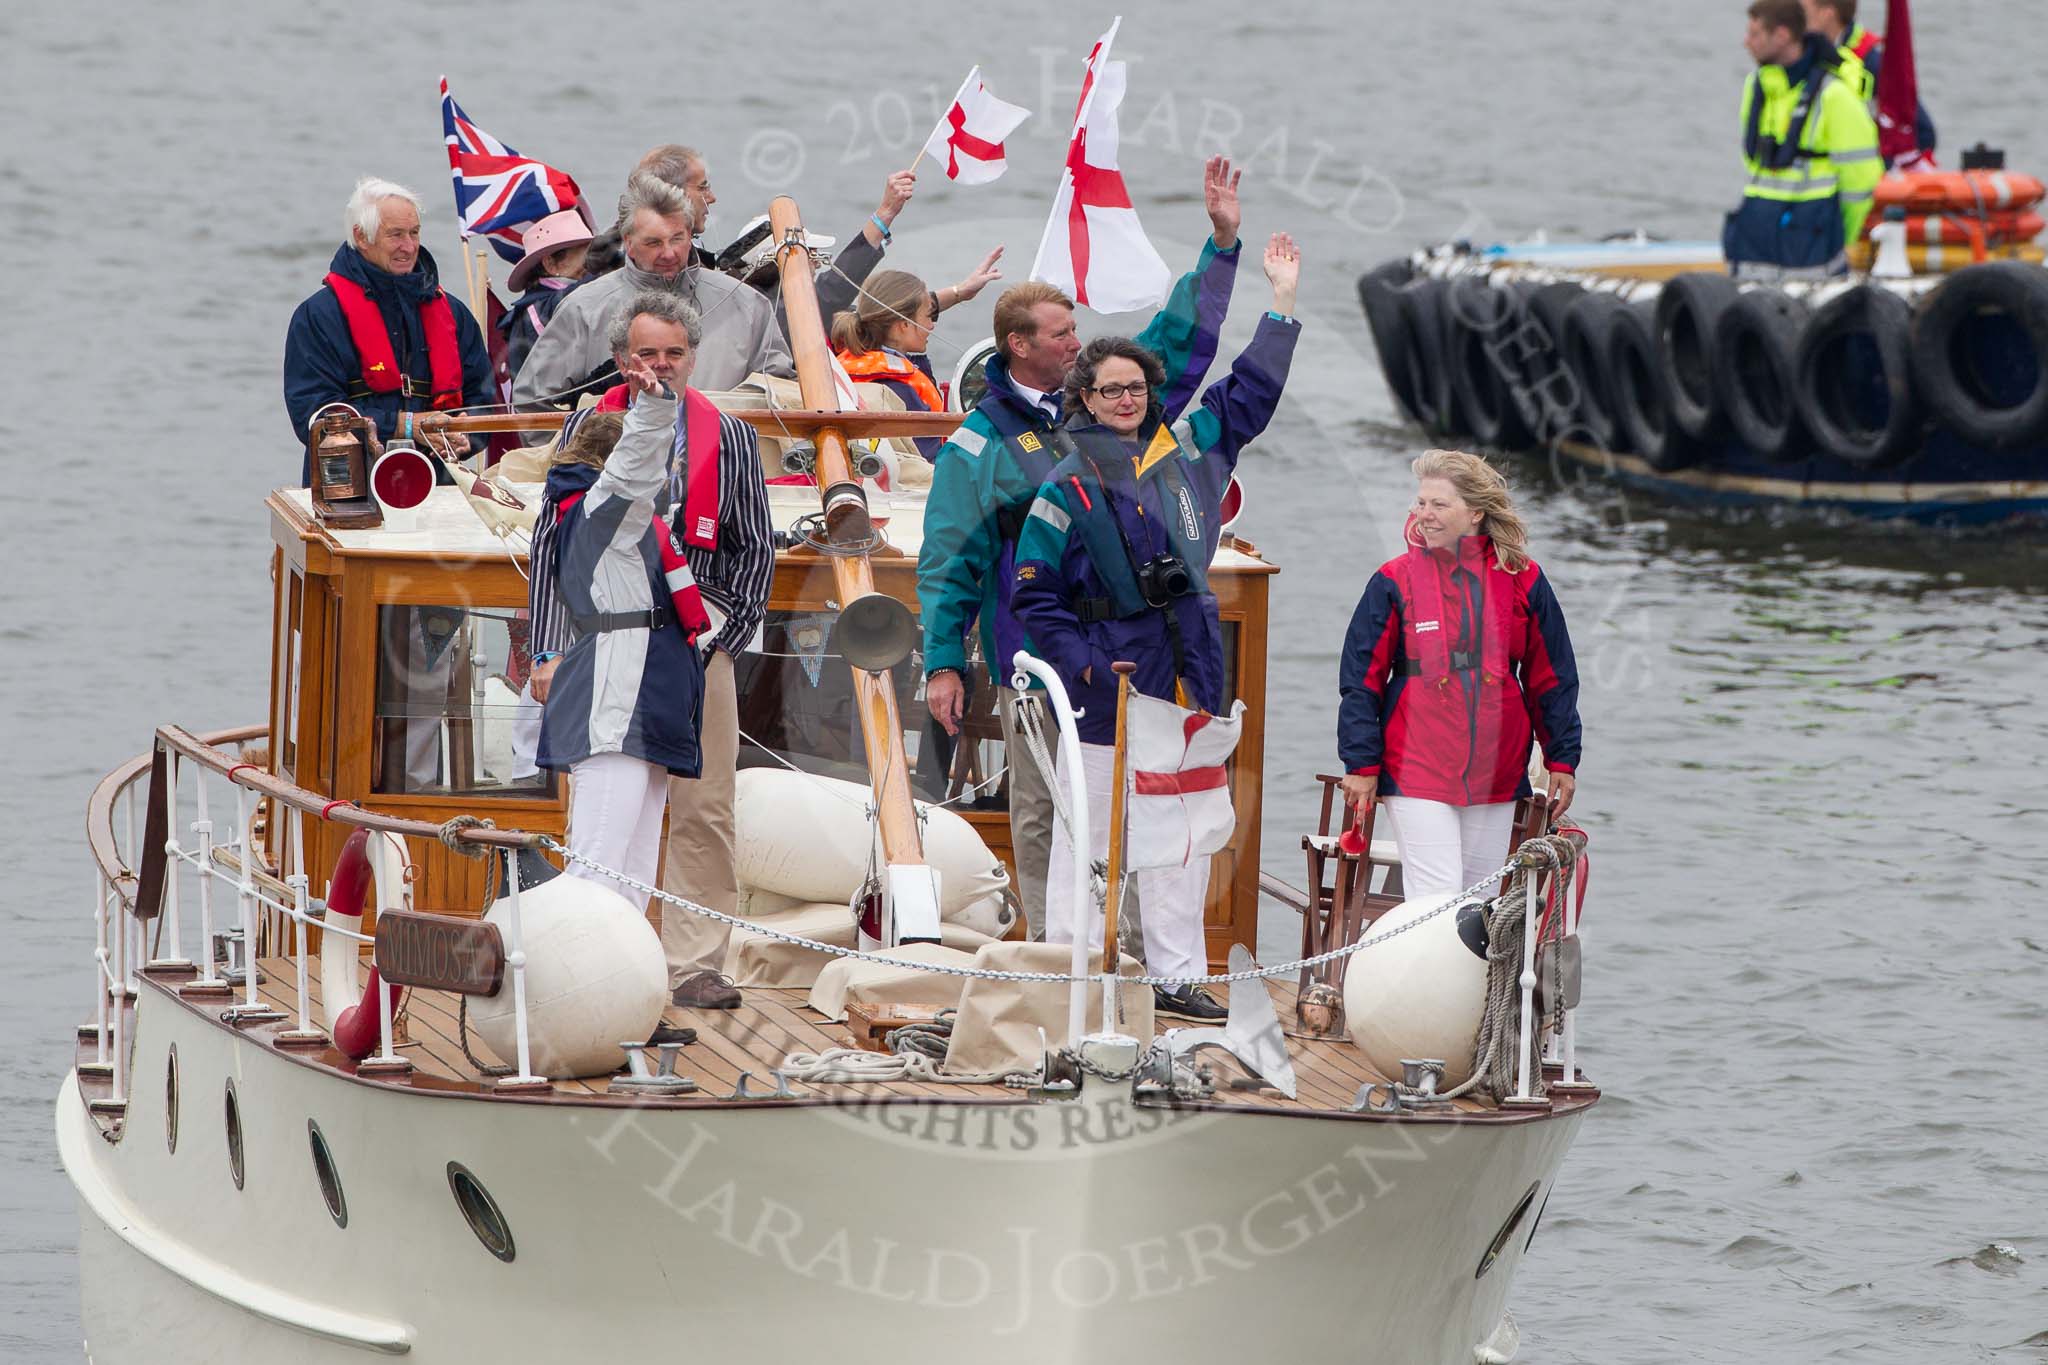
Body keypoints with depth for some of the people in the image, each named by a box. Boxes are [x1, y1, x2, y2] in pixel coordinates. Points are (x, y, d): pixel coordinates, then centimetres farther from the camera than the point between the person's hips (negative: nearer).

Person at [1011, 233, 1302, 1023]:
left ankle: (1176, 975, 15)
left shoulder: (1184, 450, 9)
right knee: (1091, 827, -3)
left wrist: (1282, 305, 17)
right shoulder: (1068, 490, -5)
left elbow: (1247, 395, 20)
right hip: (1113, 679, -5)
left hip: (1188, 674, 5)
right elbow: (1035, 592, -5)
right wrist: (1082, 663, -14)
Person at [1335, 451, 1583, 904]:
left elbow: (1551, 679, 11)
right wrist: (1362, 764, -4)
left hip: (1497, 777, 3)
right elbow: (1361, 680, 1)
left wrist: (1562, 760, 10)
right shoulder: (1396, 581, -1)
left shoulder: (1521, 581, 4)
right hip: (1416, 773, -3)